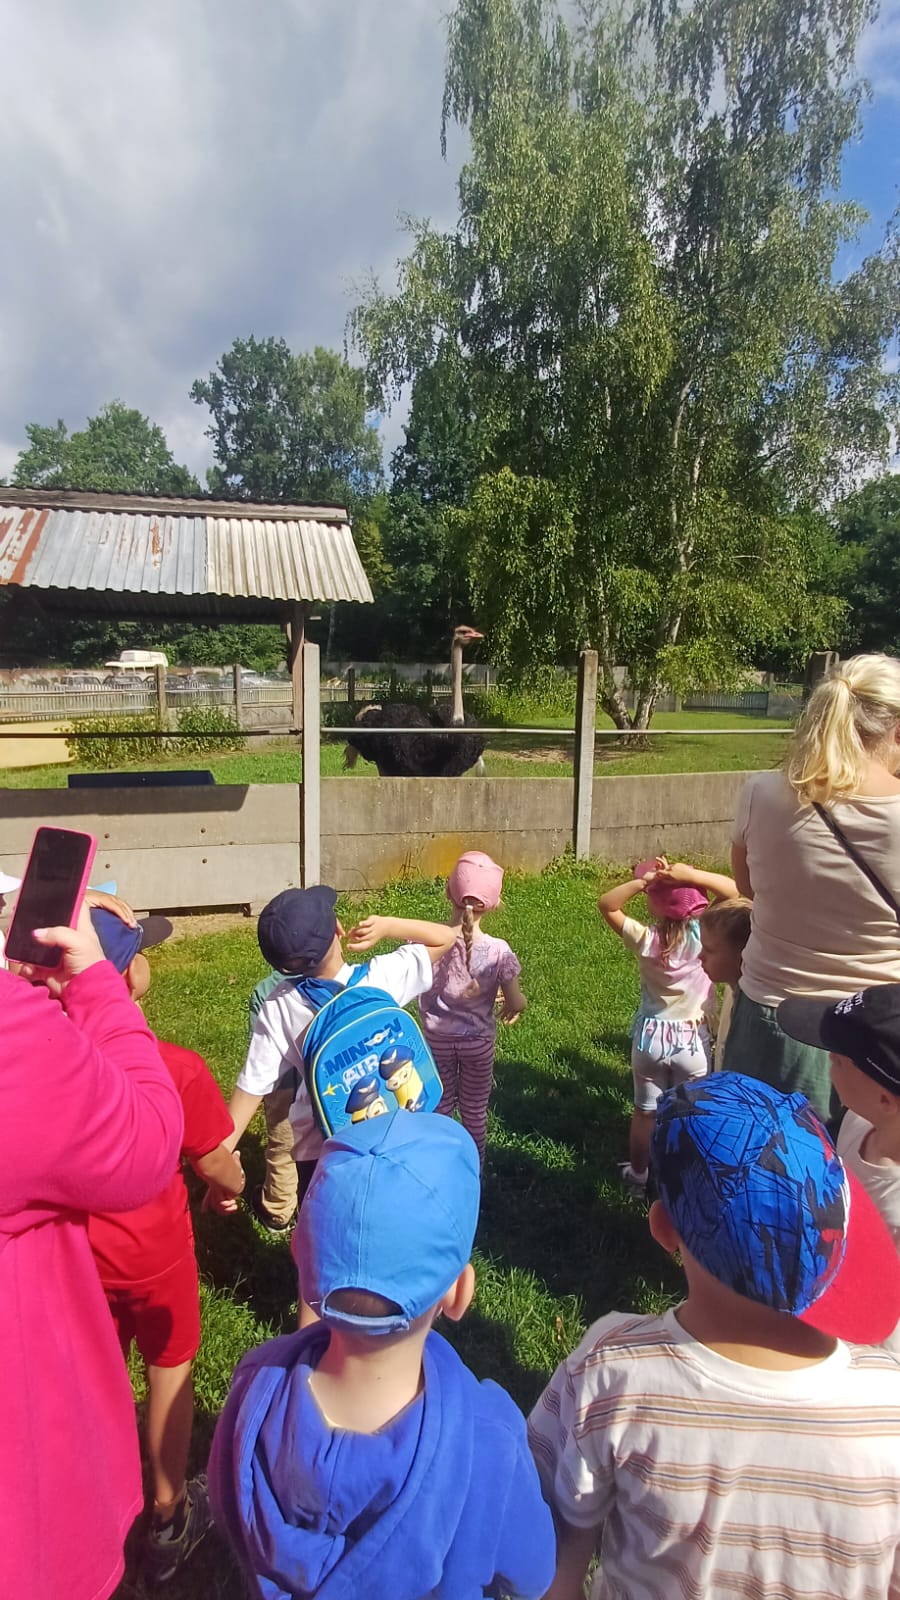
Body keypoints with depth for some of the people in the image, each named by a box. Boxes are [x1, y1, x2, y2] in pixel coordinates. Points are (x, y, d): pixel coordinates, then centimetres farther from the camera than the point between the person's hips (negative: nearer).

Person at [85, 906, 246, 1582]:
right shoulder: (176, 1069, -29)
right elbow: (217, 1166, -14)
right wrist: (234, 1186, 7)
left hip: (77, 1253, 4)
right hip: (153, 1253, -3)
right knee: (168, 1374, 22)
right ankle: (168, 1520, 43)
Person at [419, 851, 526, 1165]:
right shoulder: (498, 951, -27)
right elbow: (516, 1005, -15)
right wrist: (511, 1005, 9)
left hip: (436, 1038, 1)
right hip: (479, 1041, -1)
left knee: (441, 1107, 23)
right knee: (475, 1111, 21)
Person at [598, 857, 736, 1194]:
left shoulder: (646, 939, -17)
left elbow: (606, 905, -10)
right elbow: (737, 893, -16)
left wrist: (642, 880, -25)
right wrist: (693, 876, -29)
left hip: (650, 1037, 1)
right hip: (693, 1041, -1)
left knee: (645, 1112, 19)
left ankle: (638, 1175, 35)